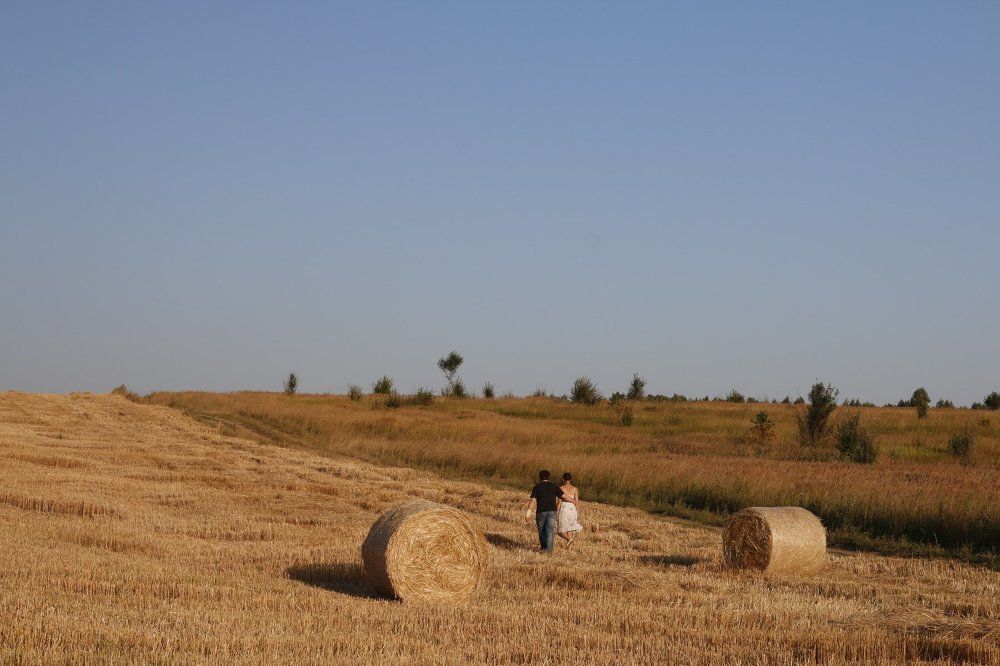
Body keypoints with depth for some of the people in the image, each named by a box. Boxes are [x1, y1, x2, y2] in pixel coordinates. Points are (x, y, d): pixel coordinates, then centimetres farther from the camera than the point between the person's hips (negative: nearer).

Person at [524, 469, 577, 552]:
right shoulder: (554, 486, 4)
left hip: (541, 511, -1)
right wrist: (573, 501, 23)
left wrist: (528, 511, -10)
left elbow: (532, 500, -7)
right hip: (552, 511, 1)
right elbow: (564, 496, 6)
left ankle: (543, 548, 22)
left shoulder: (537, 487, 1)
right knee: (550, 531, -3)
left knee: (542, 530, 14)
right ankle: (549, 549, -15)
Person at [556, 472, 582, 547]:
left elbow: (559, 502, -7)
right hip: (572, 511, 3)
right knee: (570, 531, 10)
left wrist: (557, 515, -3)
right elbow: (577, 503, 1)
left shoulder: (561, 488, -5)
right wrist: (578, 515, 7)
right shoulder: (575, 489, 2)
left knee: (561, 531, 6)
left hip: (563, 511, -3)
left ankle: (569, 539, -21)